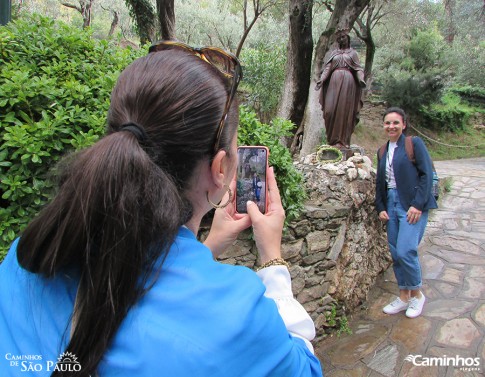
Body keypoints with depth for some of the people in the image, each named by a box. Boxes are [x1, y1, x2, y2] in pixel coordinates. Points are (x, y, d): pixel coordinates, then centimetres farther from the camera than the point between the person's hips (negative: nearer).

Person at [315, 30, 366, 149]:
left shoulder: (352, 53, 16)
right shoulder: (333, 53, 19)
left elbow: (358, 69, 7)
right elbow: (327, 68, 10)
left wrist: (361, 79, -12)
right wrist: (321, 80, -6)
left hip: (348, 82, -1)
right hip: (334, 81, 1)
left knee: (345, 110, -6)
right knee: (331, 109, -10)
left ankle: (342, 140, -3)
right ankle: (333, 138, -1)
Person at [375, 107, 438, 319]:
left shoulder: (414, 144, -3)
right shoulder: (383, 151, 14)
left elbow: (427, 175, -9)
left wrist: (417, 204, -16)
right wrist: (380, 207, 7)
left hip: (413, 205, -6)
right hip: (392, 204, 6)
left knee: (406, 251, -13)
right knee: (395, 253, 7)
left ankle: (417, 294, 12)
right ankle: (403, 297, 22)